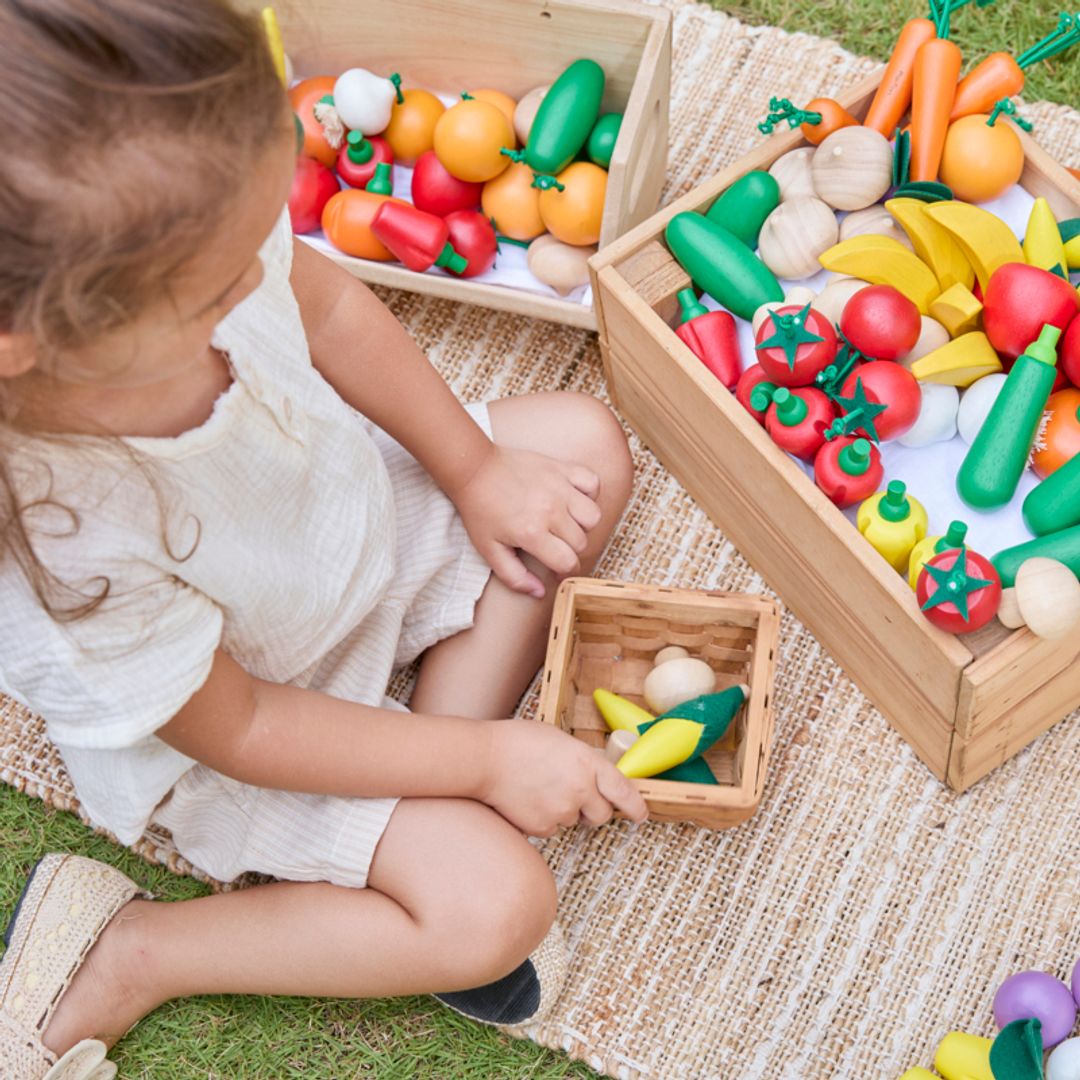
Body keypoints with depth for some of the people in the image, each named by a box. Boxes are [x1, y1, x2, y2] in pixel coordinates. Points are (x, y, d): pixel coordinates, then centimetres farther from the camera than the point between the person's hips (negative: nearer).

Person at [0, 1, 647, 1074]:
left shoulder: (180, 221, -31)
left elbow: (330, 310, -6)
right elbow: (238, 731, -26)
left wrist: (478, 471, -1)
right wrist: (488, 761, -19)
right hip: (240, 712, -6)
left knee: (587, 443, 1)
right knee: (491, 906, -15)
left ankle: (443, 728, -1)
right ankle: (124, 959, -1)